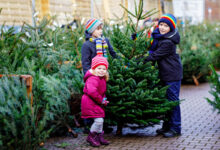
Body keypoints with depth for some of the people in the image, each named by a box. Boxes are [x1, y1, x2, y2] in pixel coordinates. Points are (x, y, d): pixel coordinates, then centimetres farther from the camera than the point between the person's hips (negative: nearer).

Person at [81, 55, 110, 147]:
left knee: (101, 120, 16)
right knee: (98, 120, -14)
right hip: (90, 103, -10)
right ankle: (91, 137, 4)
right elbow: (92, 91, -36)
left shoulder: (102, 79, 11)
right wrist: (101, 100, -25)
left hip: (97, 103, 10)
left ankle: (100, 137, 30)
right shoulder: (92, 79, -23)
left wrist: (104, 100, 7)